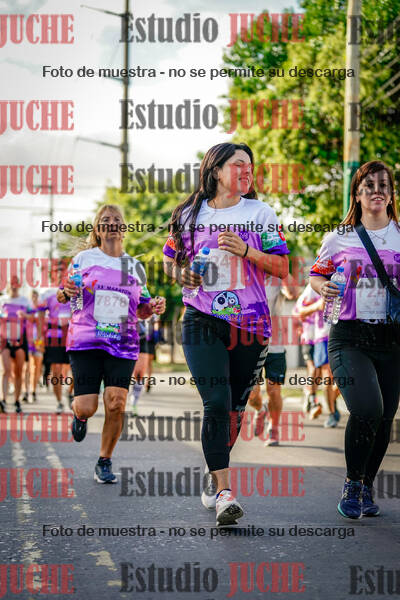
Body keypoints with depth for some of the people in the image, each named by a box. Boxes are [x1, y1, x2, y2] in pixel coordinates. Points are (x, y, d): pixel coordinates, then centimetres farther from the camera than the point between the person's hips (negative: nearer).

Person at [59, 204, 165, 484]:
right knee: (87, 407, -9)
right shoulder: (84, 259, 6)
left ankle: (105, 463, 7)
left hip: (123, 345, 2)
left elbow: (140, 310, 21)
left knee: (116, 404, -12)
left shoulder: (135, 266, 14)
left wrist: (153, 308, -1)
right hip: (85, 342, -2)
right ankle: (80, 415, 31)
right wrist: (66, 292, -12)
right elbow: (62, 295, 11)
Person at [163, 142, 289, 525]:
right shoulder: (190, 215, 8)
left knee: (235, 406, 8)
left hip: (250, 323, 1)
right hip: (203, 321, -1)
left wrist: (246, 251, -13)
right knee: (216, 402, -15)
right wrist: (181, 274, -2)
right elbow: (170, 260, 20)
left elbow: (282, 268, 2)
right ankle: (223, 491, -15)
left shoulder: (260, 213, 5)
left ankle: (214, 471, 32)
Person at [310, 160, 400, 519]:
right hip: (349, 337, -2)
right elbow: (316, 274, 18)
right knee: (367, 410, -21)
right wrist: (322, 287, -4)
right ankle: (352, 485, 1)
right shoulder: (340, 239, 6)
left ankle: (368, 486, 27)